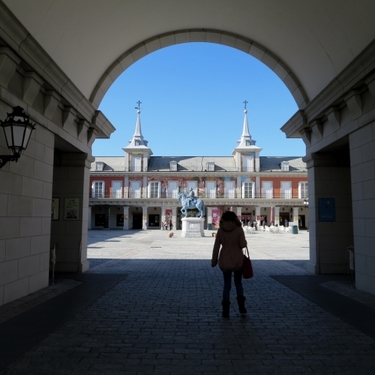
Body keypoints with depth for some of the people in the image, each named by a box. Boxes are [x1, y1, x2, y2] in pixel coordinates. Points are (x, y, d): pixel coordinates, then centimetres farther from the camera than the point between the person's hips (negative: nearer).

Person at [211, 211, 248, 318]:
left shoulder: (220, 230, -1)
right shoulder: (239, 229, -6)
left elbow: (216, 246, -2)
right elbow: (242, 244, -12)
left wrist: (214, 260, 6)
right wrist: (245, 242, 11)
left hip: (225, 260, 1)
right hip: (237, 260, -1)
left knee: (227, 285, 11)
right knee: (238, 282, 20)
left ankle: (226, 309, 2)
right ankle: (241, 305, 7)